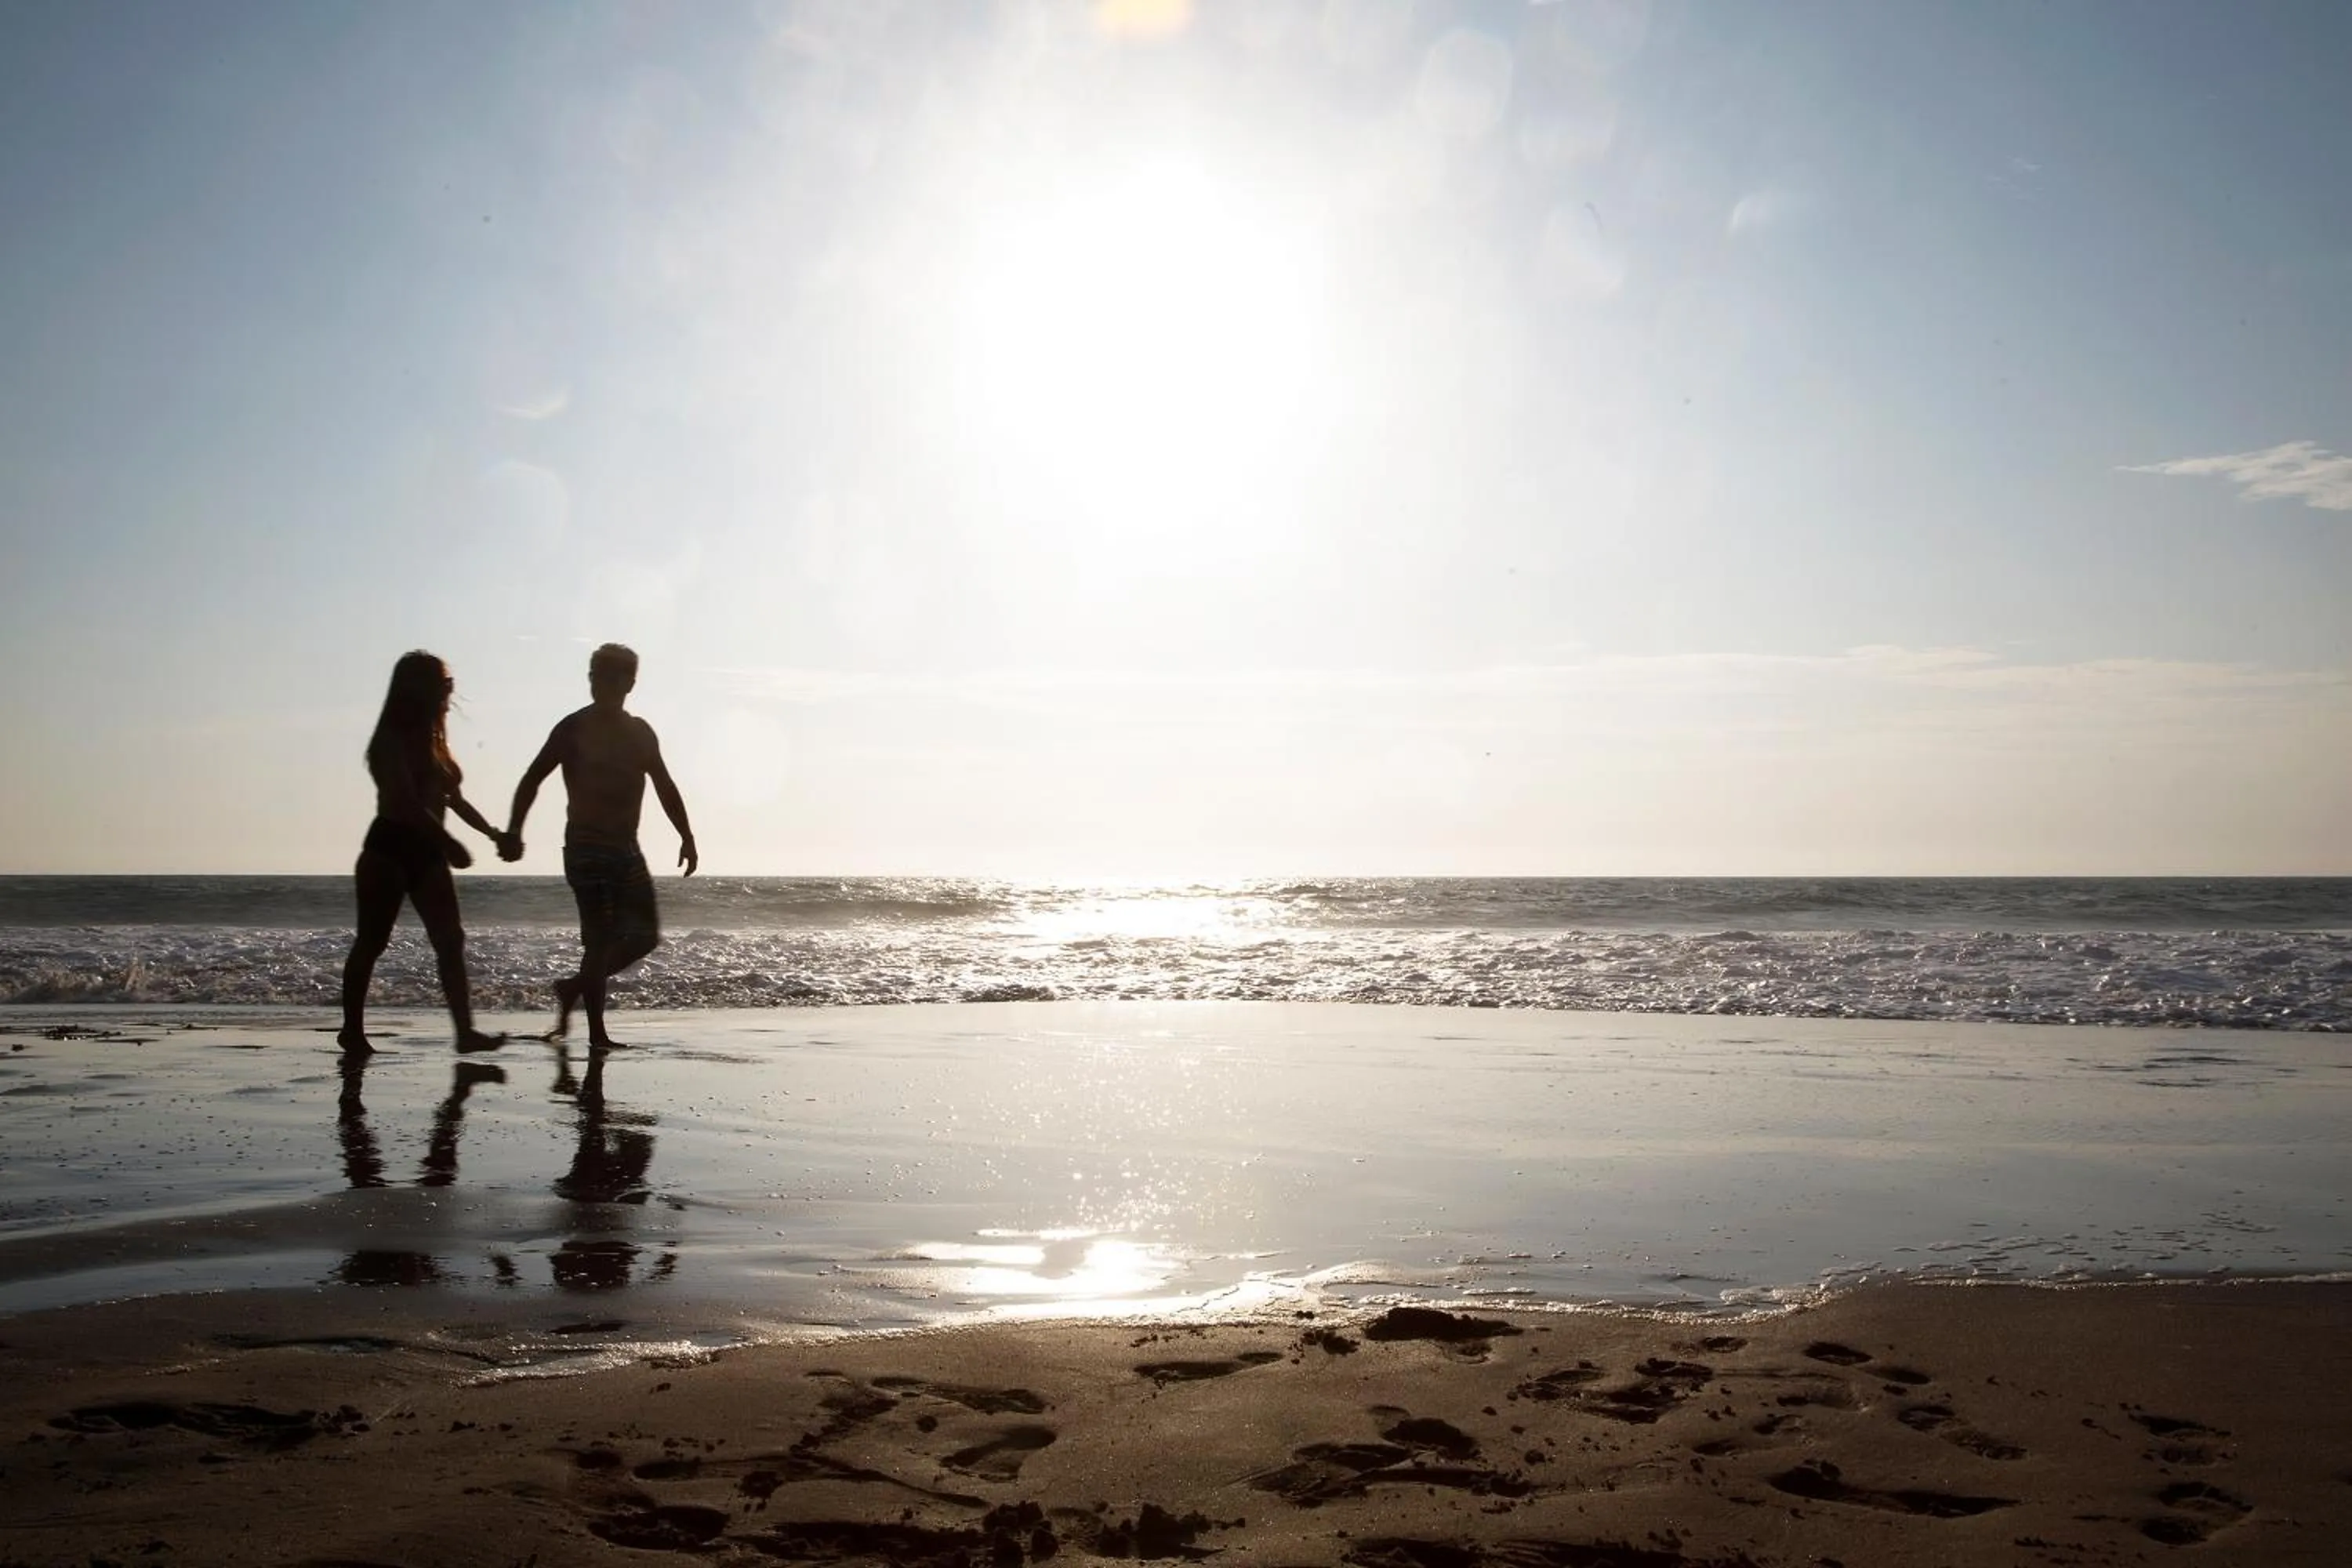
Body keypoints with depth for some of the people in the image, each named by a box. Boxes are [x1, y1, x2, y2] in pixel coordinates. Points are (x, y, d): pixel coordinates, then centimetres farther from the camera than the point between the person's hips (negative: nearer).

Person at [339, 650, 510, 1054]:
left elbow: (452, 798, 21)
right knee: (372, 941, 2)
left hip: (426, 850, 7)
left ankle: (465, 1031, -11)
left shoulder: (431, 740, 15)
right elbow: (405, 801, -20)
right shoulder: (391, 741, -8)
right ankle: (353, 1030, 13)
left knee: (450, 940, -5)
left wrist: (494, 833, 14)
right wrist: (449, 842, -27)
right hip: (390, 847, -7)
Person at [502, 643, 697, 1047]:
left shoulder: (640, 732, 13)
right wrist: (513, 832, -15)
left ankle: (575, 987, 23)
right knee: (600, 937, -10)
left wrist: (686, 837, 13)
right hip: (587, 847, -6)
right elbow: (532, 780, -4)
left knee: (645, 935, 4)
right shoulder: (574, 728, -2)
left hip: (626, 849, 6)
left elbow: (664, 786, 20)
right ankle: (597, 1033, -4)